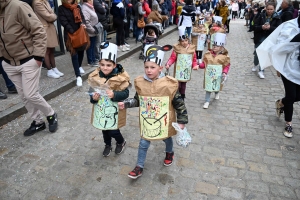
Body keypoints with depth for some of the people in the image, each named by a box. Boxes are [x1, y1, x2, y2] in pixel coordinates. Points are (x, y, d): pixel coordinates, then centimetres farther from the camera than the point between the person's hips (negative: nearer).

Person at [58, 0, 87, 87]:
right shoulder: (61, 8, -3)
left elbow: (82, 17, 8)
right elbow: (64, 22, -11)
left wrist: (83, 23, -16)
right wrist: (73, 32, -21)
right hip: (70, 34, -4)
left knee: (81, 51, 14)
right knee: (74, 55, -7)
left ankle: (79, 66, 43)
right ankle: (78, 76, -6)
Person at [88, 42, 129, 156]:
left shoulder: (120, 78, -18)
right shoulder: (95, 76, -7)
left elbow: (125, 93, -18)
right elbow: (91, 91, 3)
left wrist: (114, 95, -35)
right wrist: (93, 97, -19)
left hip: (114, 110, -4)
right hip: (101, 109, 4)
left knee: (113, 131, 4)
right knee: (104, 129, 21)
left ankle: (121, 142, 37)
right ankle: (107, 145, 48)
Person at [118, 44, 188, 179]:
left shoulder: (169, 84, -21)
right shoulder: (140, 83, -12)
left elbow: (178, 103, -12)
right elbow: (137, 100, 4)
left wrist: (182, 120, -8)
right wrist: (126, 104, -10)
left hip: (164, 122, -1)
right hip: (147, 121, 2)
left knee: (166, 138, 25)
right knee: (143, 143, 10)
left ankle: (169, 153, 59)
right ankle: (139, 167, 30)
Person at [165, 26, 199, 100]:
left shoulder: (192, 48, 0)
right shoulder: (177, 48, -9)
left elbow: (194, 59, 6)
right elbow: (172, 58, -8)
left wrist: (195, 65, -11)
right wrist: (168, 64, -24)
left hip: (187, 70, 3)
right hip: (178, 70, -3)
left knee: (184, 84, 16)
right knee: (177, 84, -3)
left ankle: (182, 96, 33)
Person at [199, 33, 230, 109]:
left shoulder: (224, 56, -8)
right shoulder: (208, 54, -3)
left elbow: (227, 65, -6)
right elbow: (204, 63, 1)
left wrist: (225, 72, -20)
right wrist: (199, 65, -16)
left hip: (218, 75, 0)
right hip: (209, 74, 1)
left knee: (217, 86, 18)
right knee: (208, 87, 4)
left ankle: (217, 93, 54)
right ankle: (207, 101, 15)